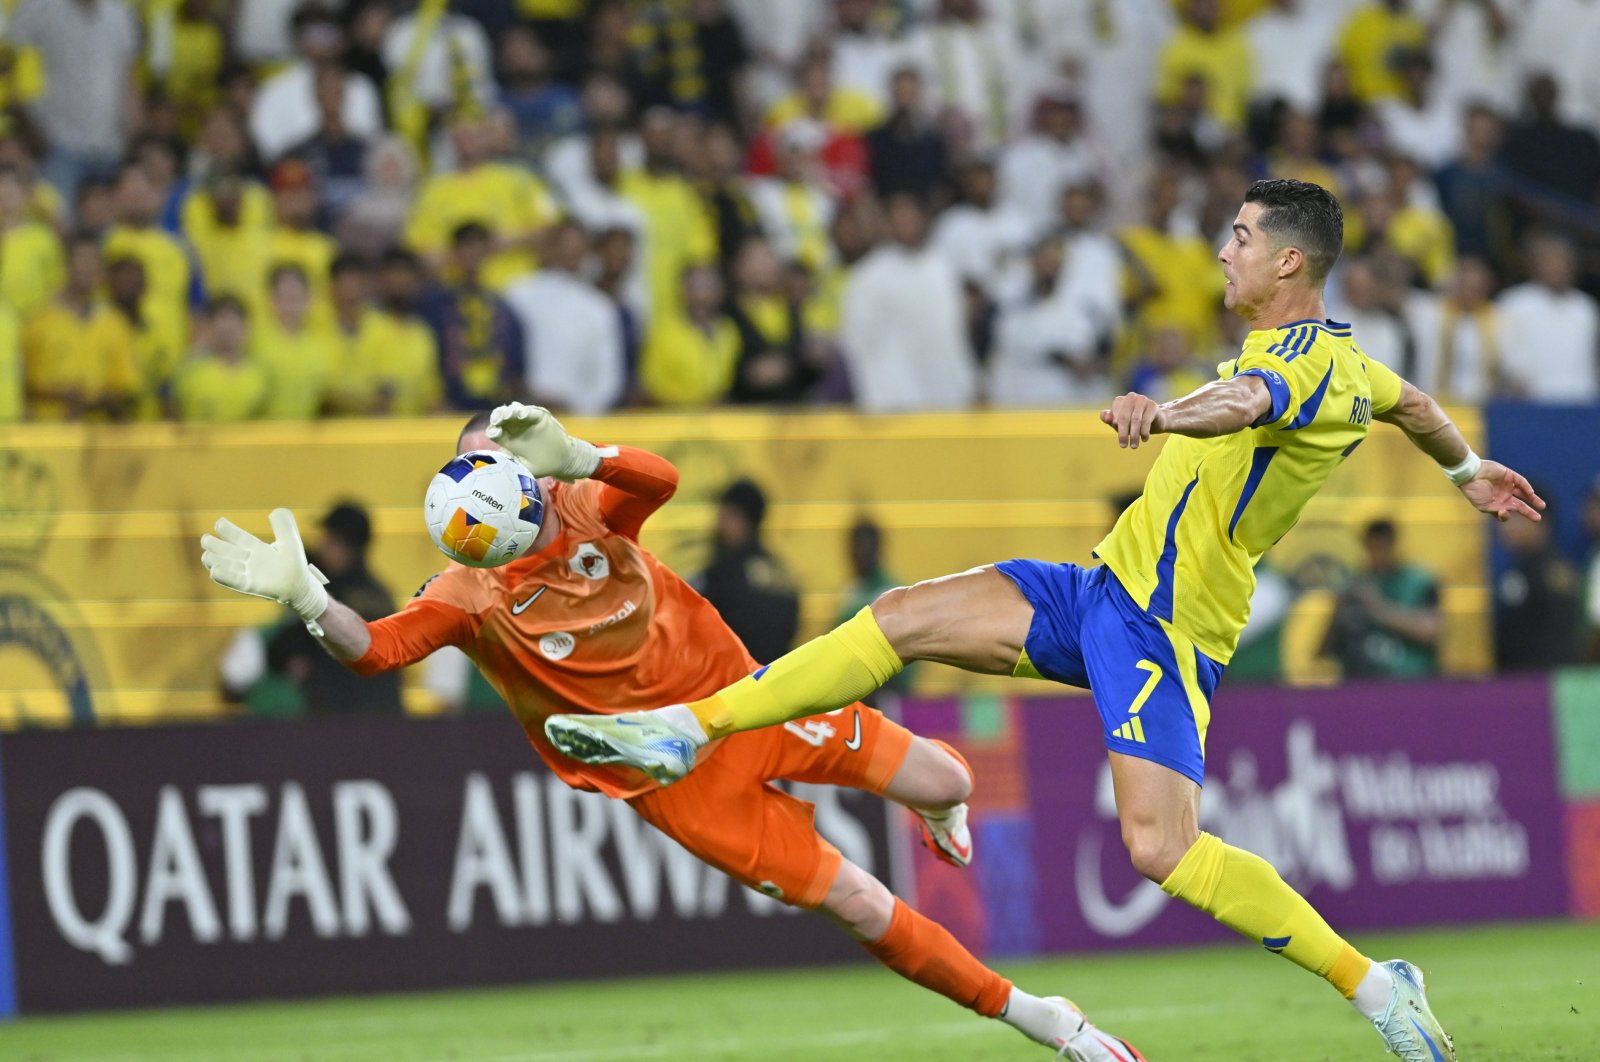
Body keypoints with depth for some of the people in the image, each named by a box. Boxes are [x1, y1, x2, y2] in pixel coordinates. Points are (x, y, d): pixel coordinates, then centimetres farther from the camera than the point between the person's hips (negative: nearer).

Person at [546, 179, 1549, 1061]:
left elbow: (1243, 402, -41)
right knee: (903, 617, 0)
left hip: (1164, 625, -10)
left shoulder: (1316, 367, -17)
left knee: (1162, 849, -21)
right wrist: (1470, 469, 54)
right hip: (1106, 586, 10)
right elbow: (1410, 400, 34)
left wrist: (1166, 412, -63)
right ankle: (689, 728, 6)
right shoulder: (1331, 354, 14)